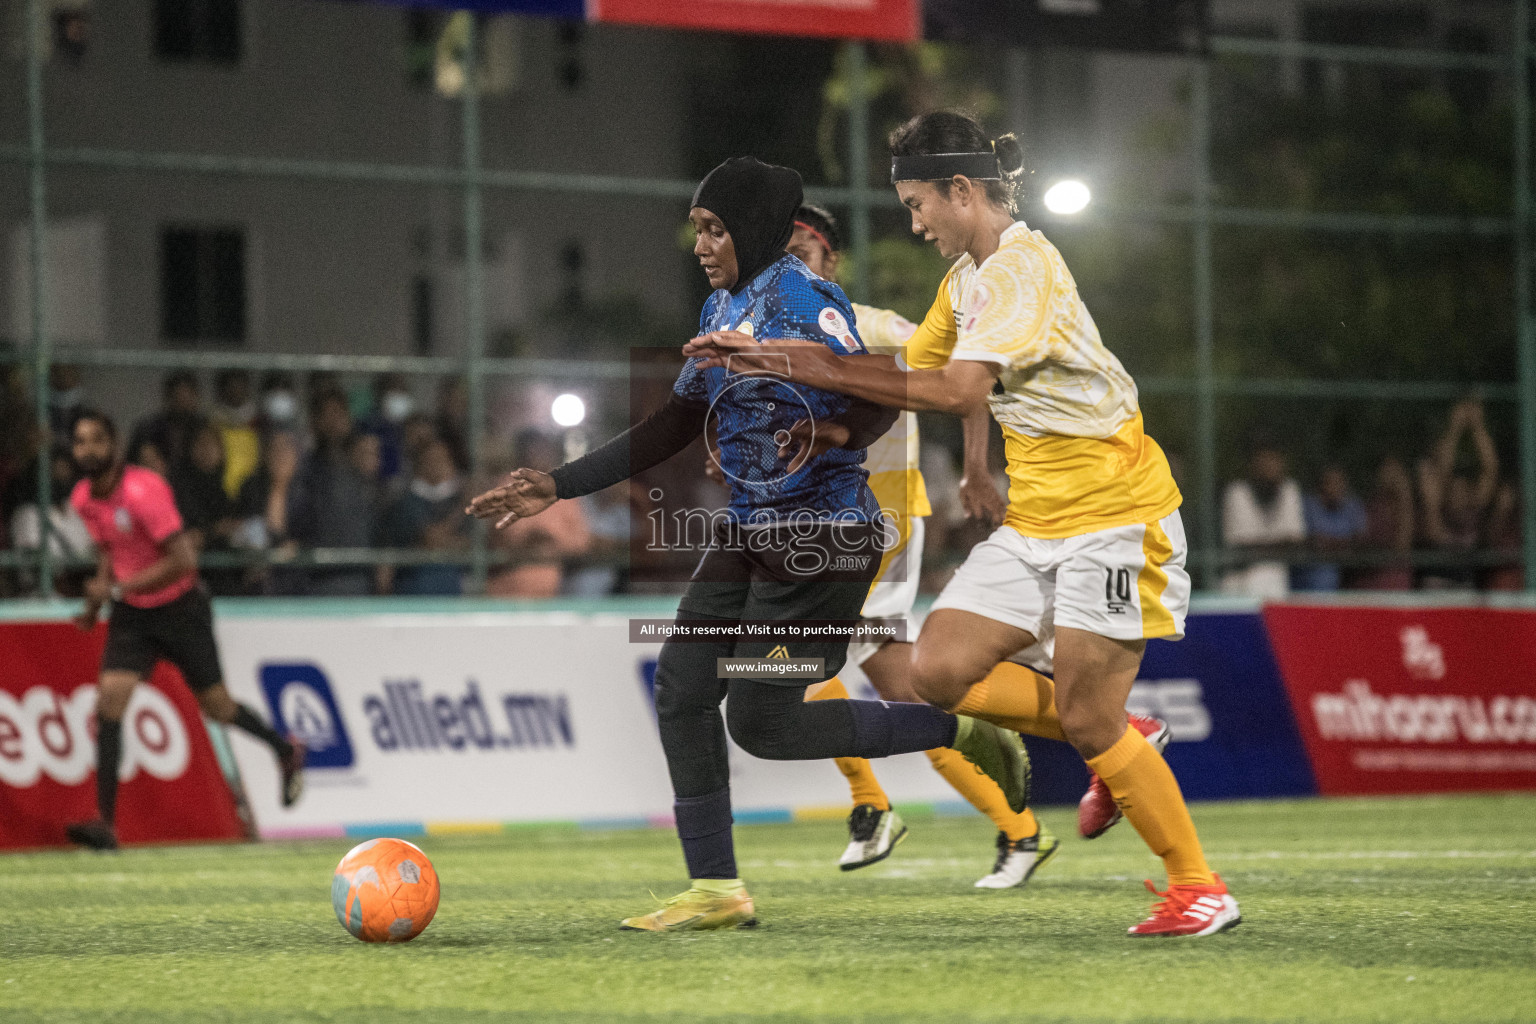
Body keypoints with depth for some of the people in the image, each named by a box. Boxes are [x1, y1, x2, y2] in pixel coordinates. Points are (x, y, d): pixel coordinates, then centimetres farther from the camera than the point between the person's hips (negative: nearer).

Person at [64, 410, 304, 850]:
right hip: (131, 615, 5)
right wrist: (96, 603, 1)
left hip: (179, 607, -5)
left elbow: (183, 560, -27)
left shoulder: (144, 490, -25)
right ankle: (105, 823, -16)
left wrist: (118, 588, -28)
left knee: (216, 705, 7)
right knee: (108, 702, -13)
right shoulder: (84, 498, -1)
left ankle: (286, 752, 37)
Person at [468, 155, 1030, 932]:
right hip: (750, 533, 9)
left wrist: (832, 433, -43)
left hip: (820, 538, -9)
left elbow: (879, 397, -22)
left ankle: (961, 732, 4)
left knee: (761, 722, -10)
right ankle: (715, 891, 5)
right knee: (682, 688, -1)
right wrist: (557, 488, 16)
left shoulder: (798, 298, -14)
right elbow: (674, 427, 18)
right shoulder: (723, 307, 13)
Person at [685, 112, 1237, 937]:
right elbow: (914, 370, 15)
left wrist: (828, 371, -24)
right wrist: (771, 358, 7)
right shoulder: (967, 276, 11)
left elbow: (959, 391, -28)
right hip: (1035, 519, 9)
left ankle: (1199, 889, 5)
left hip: (1112, 512, -9)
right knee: (940, 671, -4)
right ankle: (1116, 747, 14)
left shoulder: (1021, 265, -18)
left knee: (1089, 722, -9)